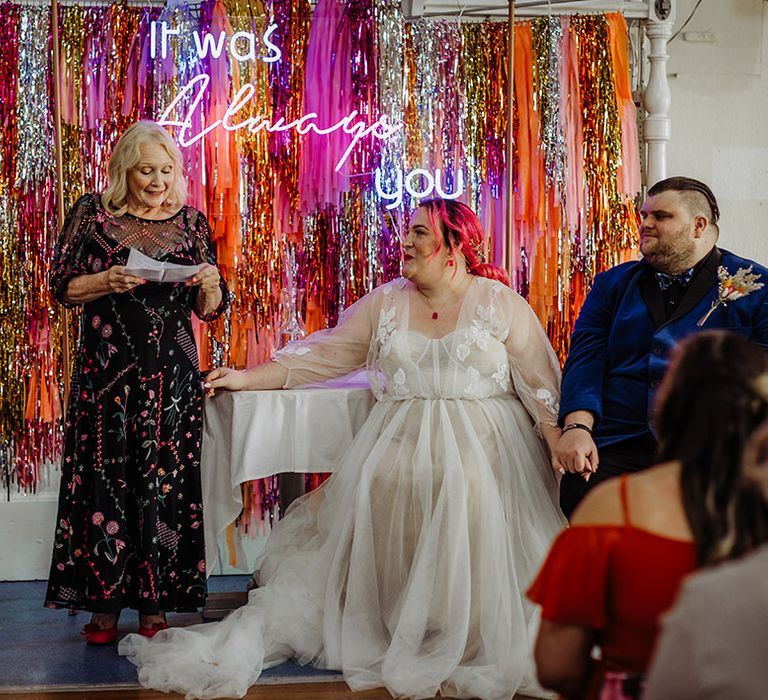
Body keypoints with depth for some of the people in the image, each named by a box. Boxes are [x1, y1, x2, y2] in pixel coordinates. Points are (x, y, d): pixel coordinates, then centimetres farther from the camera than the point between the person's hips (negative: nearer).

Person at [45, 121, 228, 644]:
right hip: (106, 372, -1)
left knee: (165, 486, -1)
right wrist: (108, 281, -13)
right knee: (105, 481, -3)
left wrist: (211, 285, -10)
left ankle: (154, 608, 7)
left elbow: (209, 310, 12)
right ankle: (105, 607, 4)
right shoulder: (92, 214, 5)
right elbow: (62, 287, 4)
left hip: (172, 378, 1)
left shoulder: (190, 222, 9)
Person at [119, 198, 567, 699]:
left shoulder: (500, 303, 6)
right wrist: (246, 378, 8)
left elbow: (542, 388, 2)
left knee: (469, 496, -32)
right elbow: (322, 356, 15)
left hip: (483, 445, -3)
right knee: (378, 490, -26)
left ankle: (468, 640, -20)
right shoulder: (384, 304, 15)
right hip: (401, 440, 3)